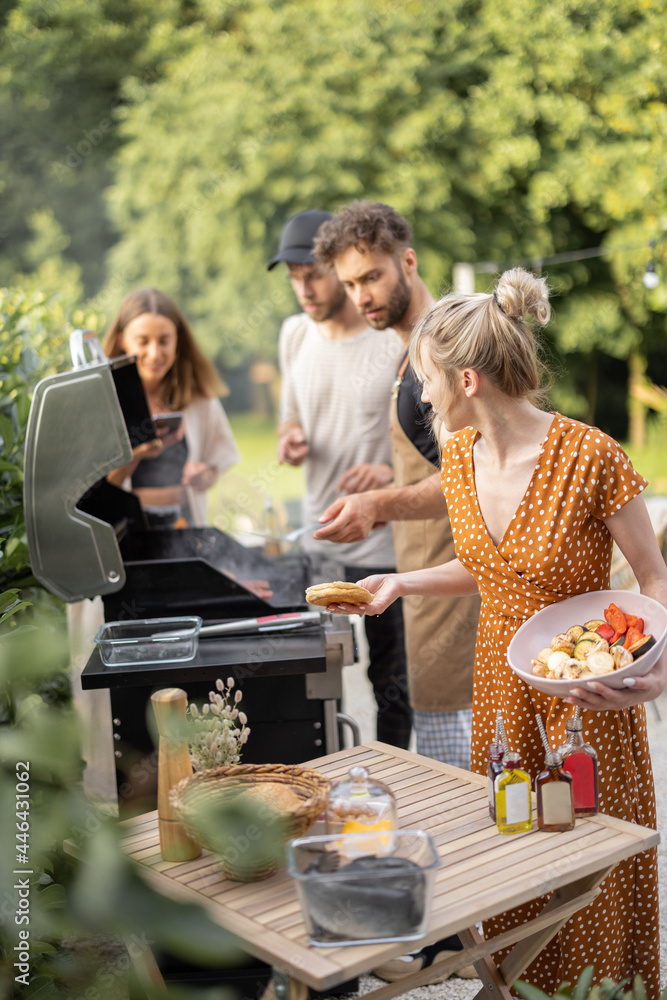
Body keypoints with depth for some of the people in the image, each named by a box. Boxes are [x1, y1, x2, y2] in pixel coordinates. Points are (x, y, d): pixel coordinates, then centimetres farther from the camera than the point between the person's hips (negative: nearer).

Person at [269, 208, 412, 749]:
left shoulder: (397, 340, -12)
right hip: (317, 538, 5)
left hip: (385, 541, -5)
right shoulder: (295, 334, 7)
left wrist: (393, 472, -27)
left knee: (391, 685, 7)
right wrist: (291, 438, -3)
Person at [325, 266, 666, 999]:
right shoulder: (459, 454, -1)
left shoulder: (590, 457, -21)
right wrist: (402, 583, 7)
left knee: (595, 878, 8)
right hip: (500, 687, 6)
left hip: (585, 696, -6)